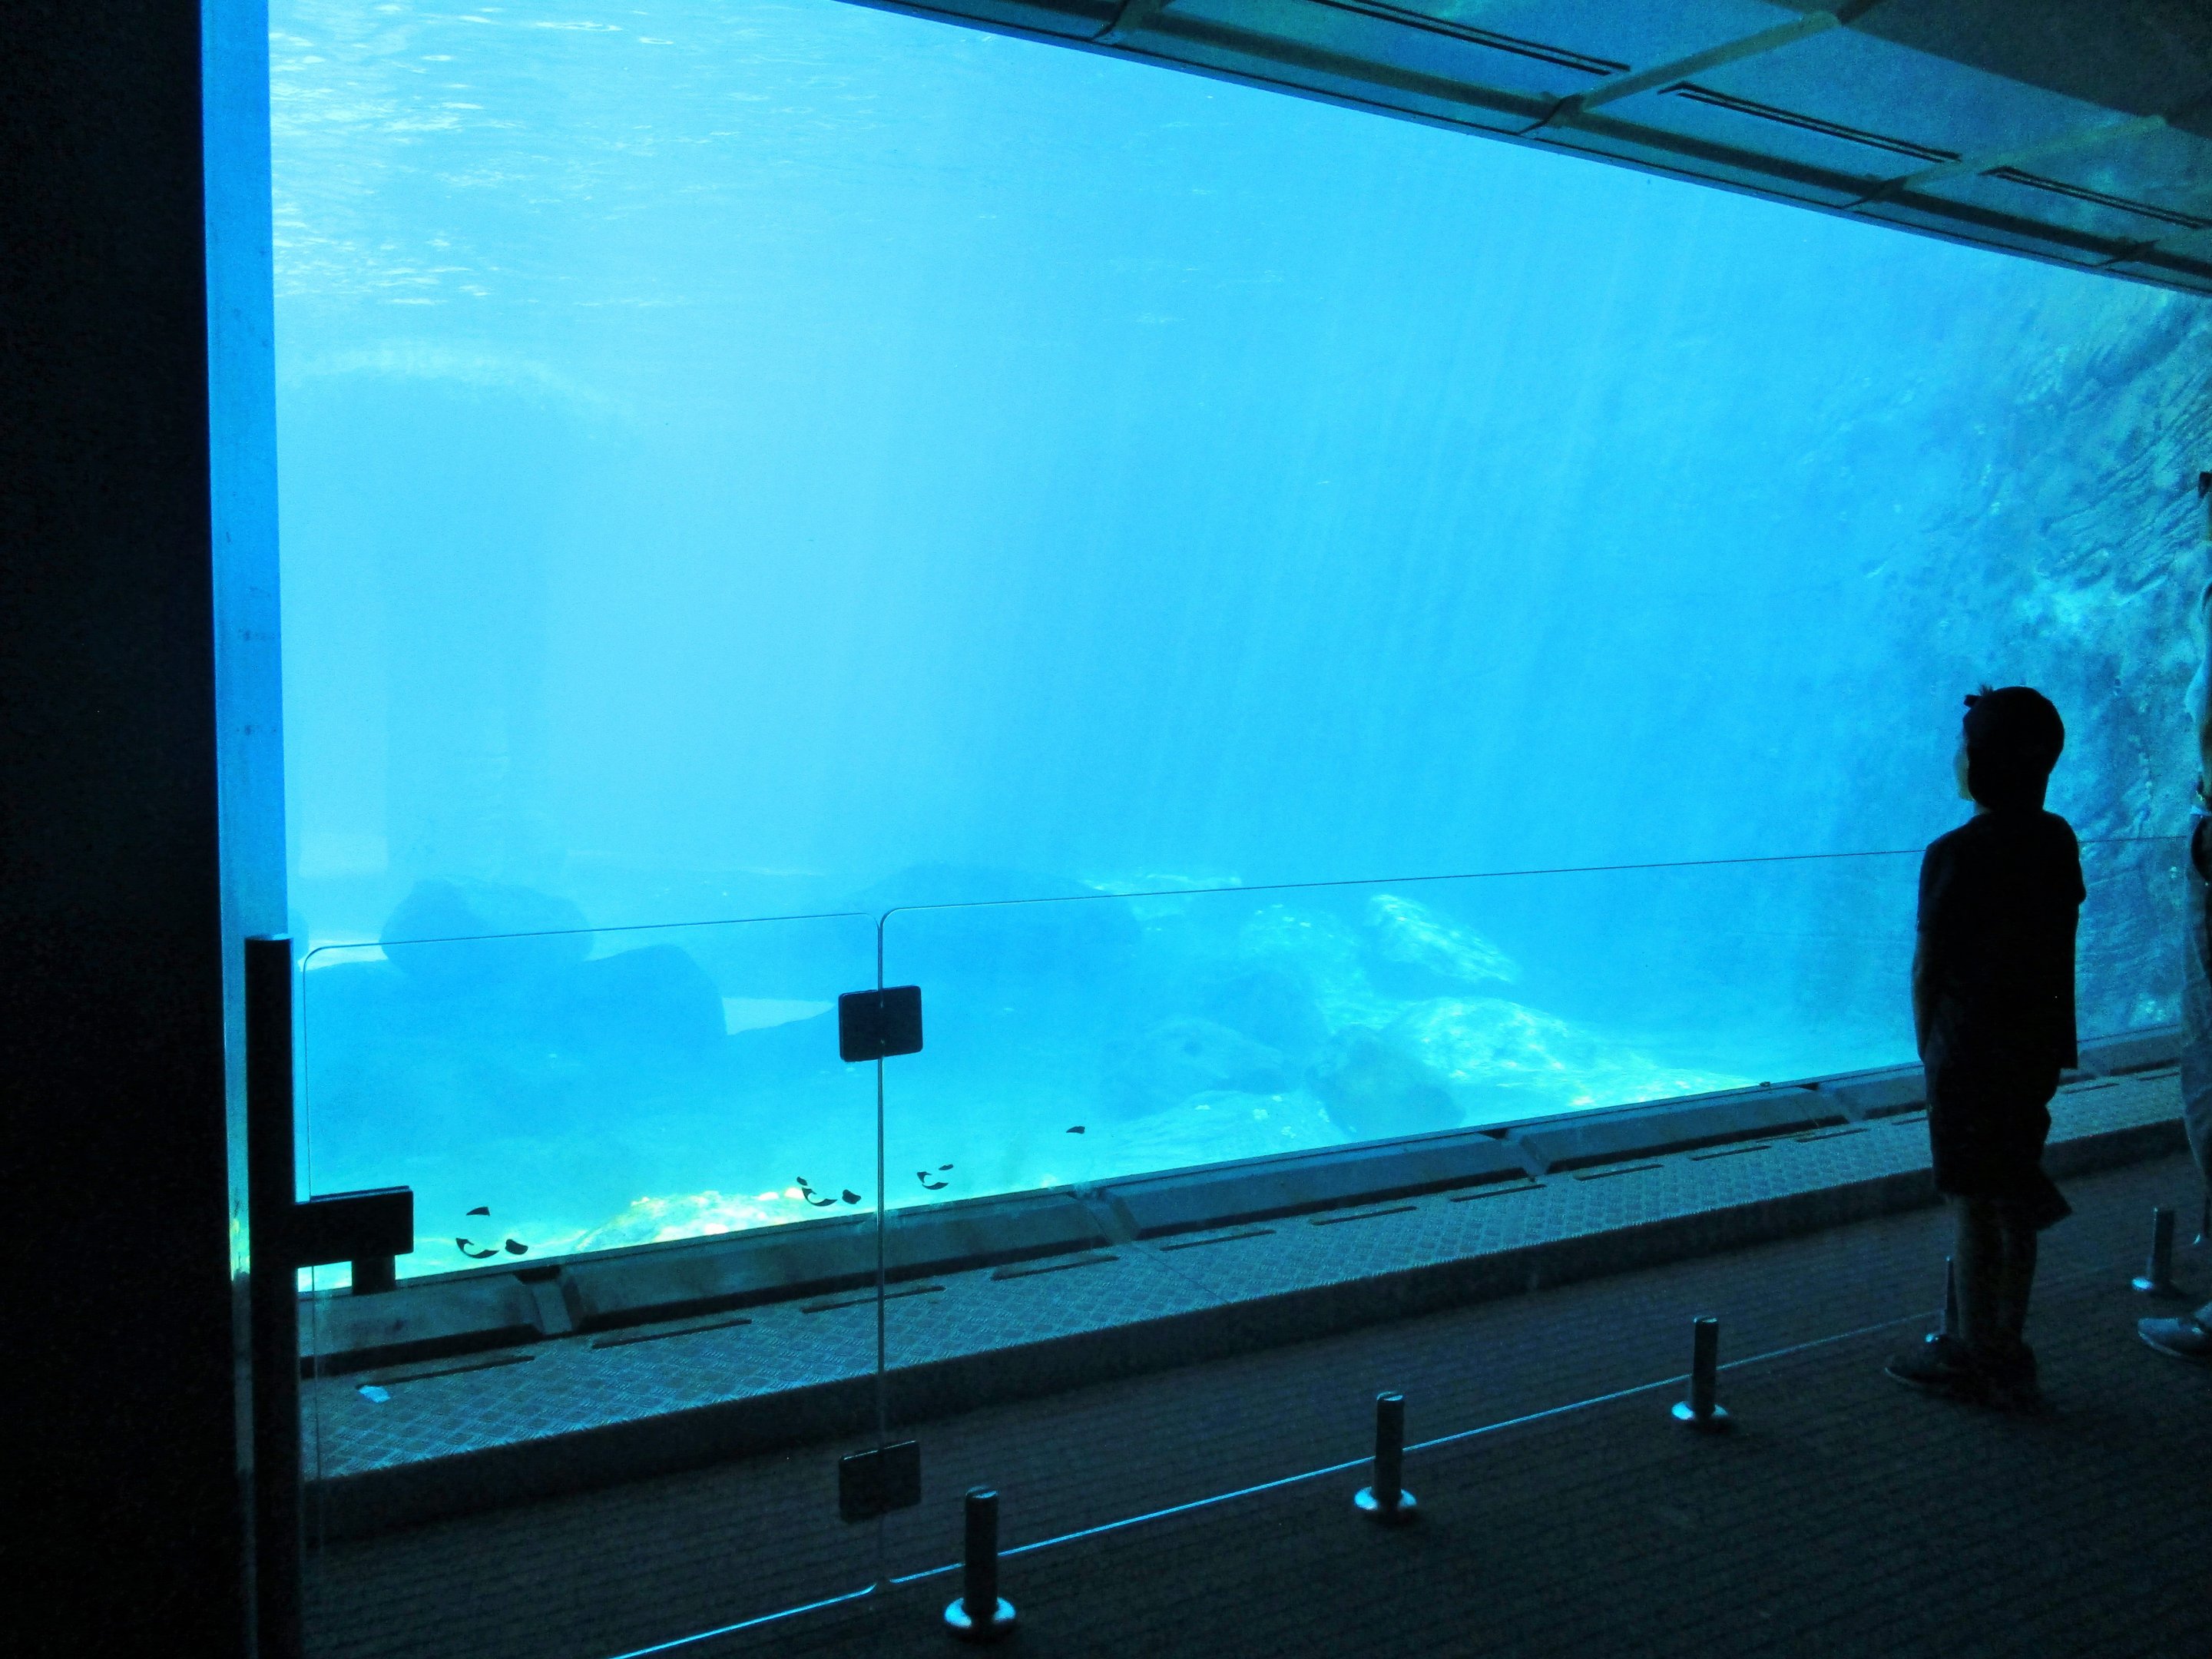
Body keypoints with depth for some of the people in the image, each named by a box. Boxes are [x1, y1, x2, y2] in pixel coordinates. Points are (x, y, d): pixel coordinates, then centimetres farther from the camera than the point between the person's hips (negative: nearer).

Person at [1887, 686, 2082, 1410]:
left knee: (1973, 1204, 3)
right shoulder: (2058, 841, 3)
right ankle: (2009, 1357, 23)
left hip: (1971, 1046, -6)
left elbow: (1927, 966, -10)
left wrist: (1929, 1049, 3)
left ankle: (1973, 1357, 12)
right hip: (2041, 1044, 7)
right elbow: (2058, 948, 10)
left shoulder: (1955, 855, -16)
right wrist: (2046, 1038, 18)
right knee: (2016, 1202, 14)